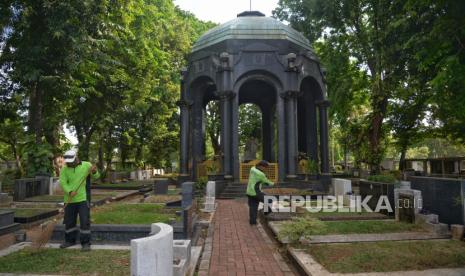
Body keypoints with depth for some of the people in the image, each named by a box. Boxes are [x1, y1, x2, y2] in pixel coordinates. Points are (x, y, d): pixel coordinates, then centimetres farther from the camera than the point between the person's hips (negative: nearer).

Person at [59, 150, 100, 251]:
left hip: (83, 198, -2)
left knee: (85, 221, -3)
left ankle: (86, 243, 7)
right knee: (69, 221, 15)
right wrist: (70, 192, -26)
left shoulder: (86, 165, -2)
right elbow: (63, 183, -8)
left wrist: (94, 171, -23)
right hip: (69, 200, 3)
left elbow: (96, 176, 0)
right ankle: (70, 241, 34)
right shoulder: (64, 169, 0)